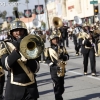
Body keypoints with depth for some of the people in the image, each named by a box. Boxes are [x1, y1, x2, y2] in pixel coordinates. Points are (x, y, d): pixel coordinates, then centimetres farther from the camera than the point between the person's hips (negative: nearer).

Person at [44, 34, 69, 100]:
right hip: (54, 70, -4)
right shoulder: (48, 50, 0)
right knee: (57, 86, -8)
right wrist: (53, 65, -20)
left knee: (61, 86, 12)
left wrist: (63, 57, -16)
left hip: (62, 69, 4)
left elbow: (67, 56, 6)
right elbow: (47, 60, -6)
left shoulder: (62, 48, 12)